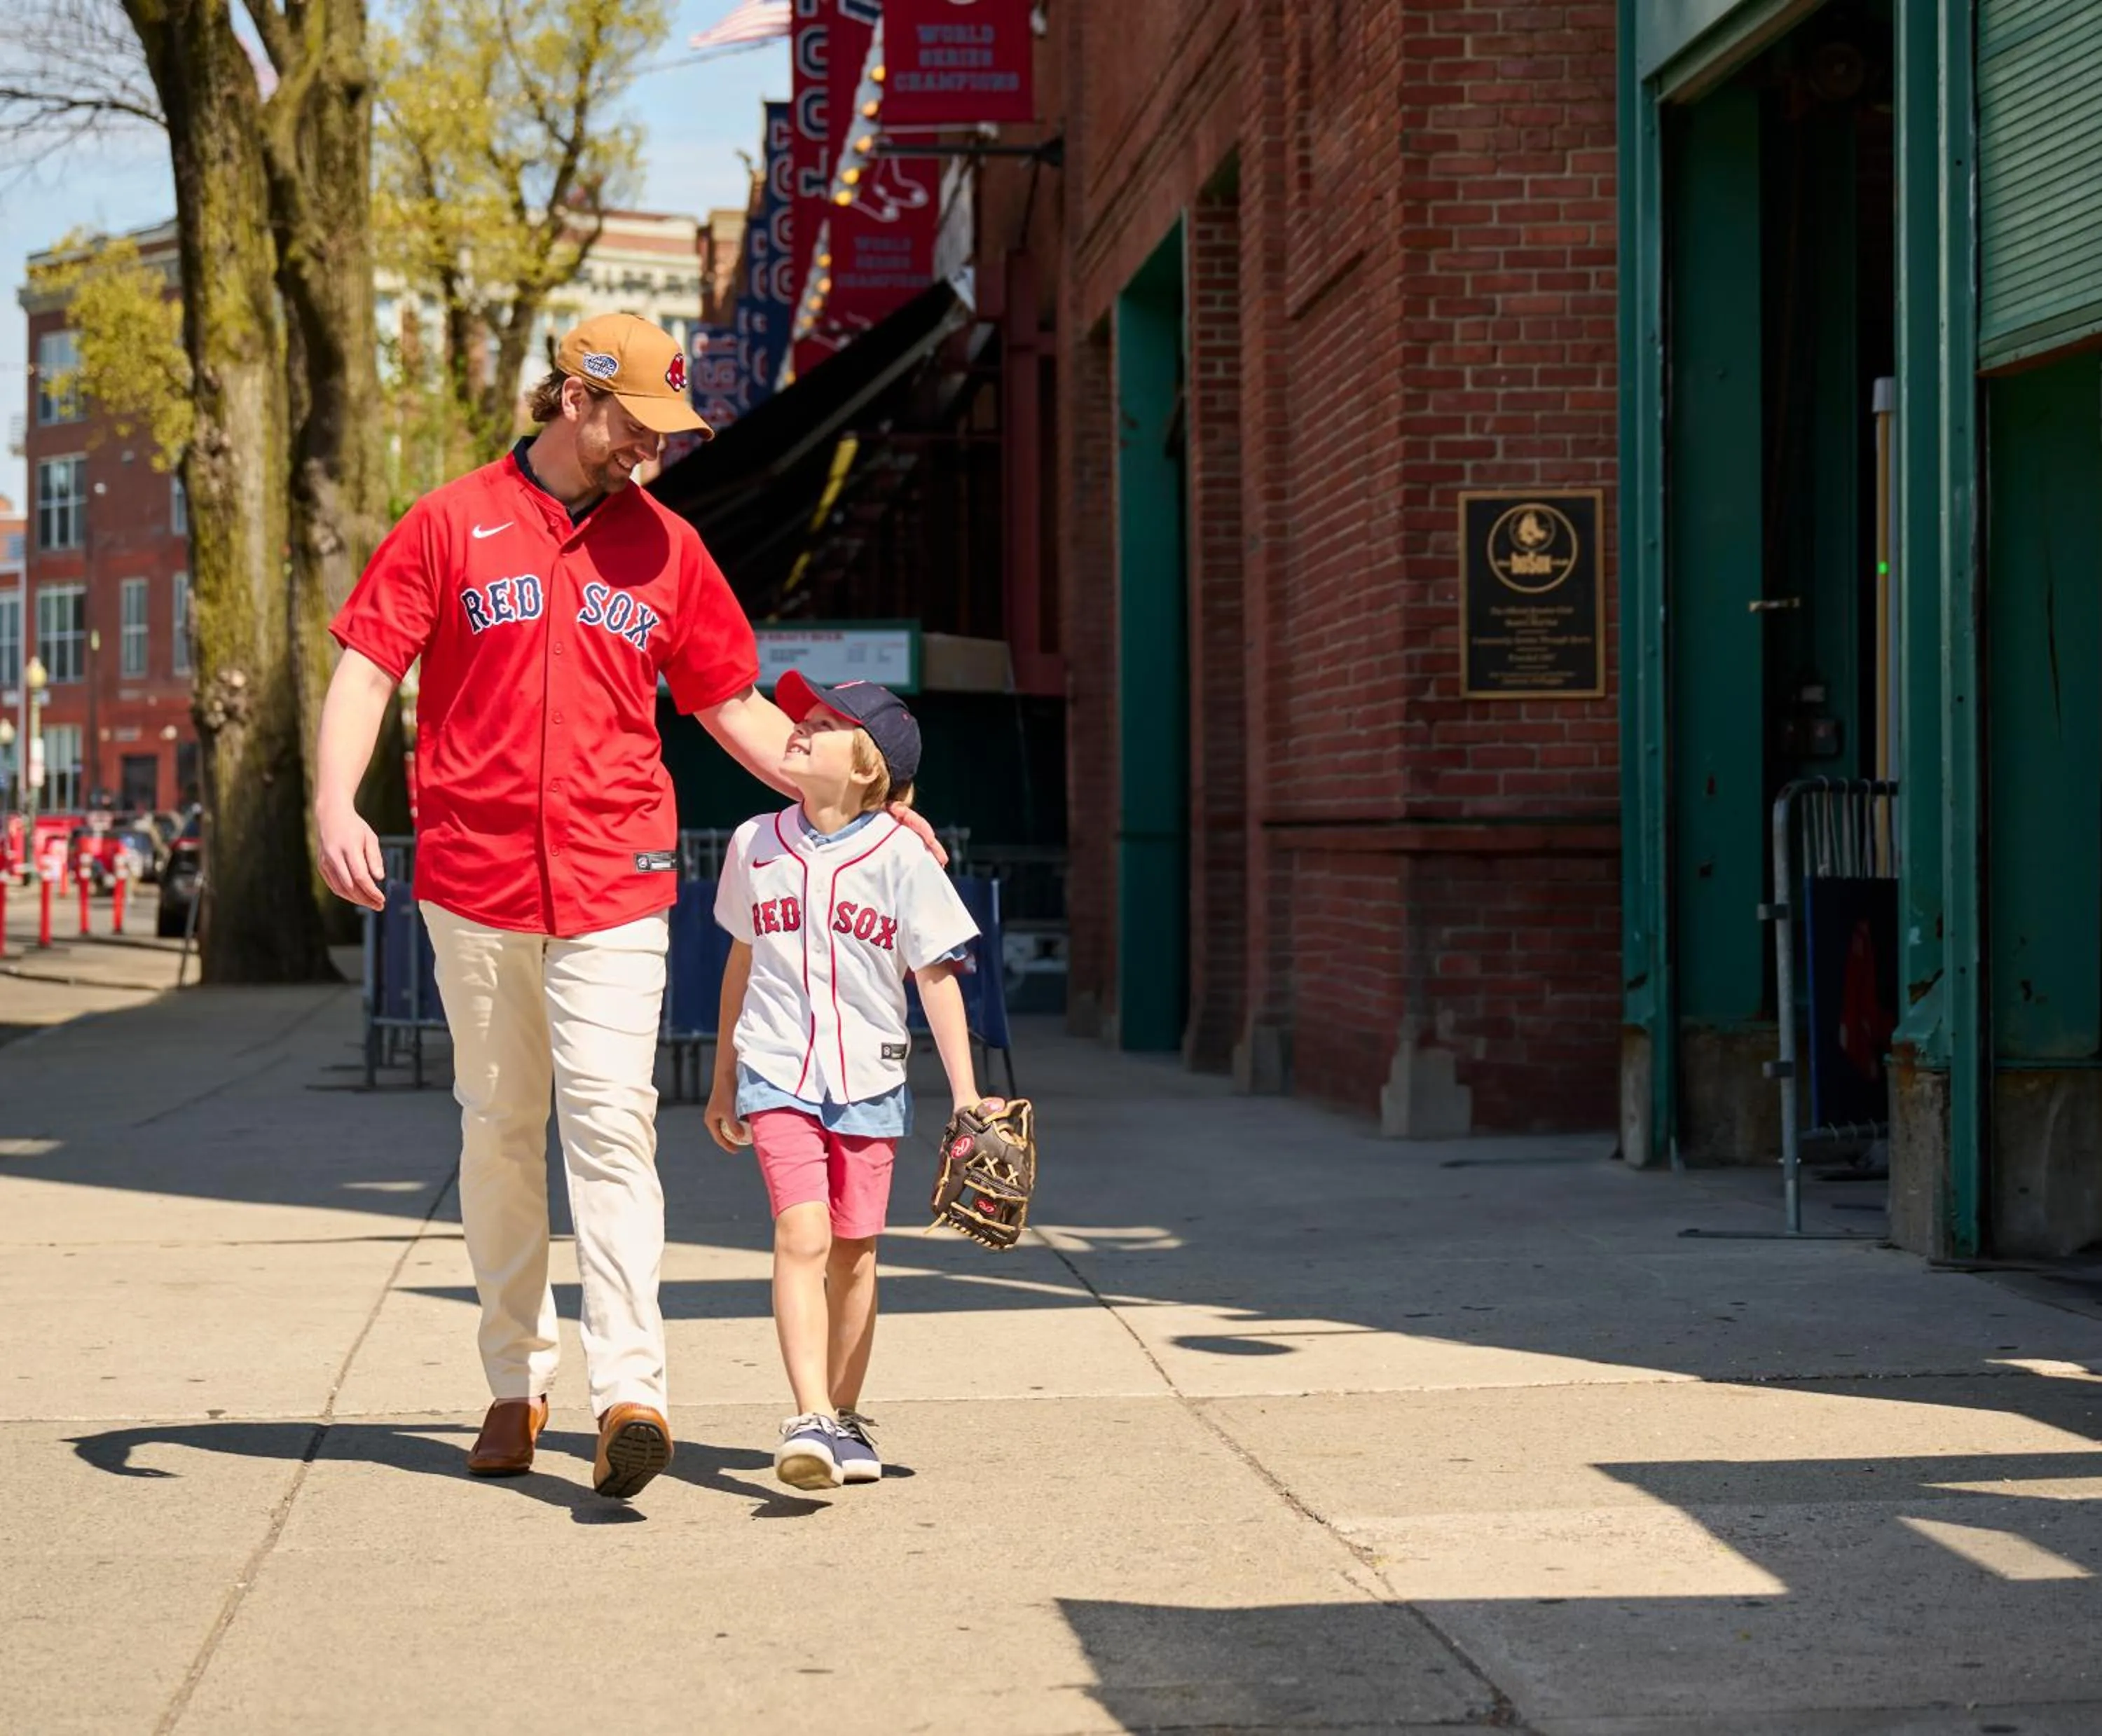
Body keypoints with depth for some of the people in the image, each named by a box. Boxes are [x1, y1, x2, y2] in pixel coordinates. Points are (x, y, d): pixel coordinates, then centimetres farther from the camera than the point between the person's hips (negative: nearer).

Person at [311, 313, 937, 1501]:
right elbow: (368, 668, 1)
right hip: (474, 879, 0)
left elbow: (732, 703, 18)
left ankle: (630, 1391, -18)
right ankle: (518, 1381, 19)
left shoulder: (664, 544, 12)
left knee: (611, 1128, -12)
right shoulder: (453, 524, 5)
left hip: (615, 886, 0)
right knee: (500, 1131, 7)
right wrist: (337, 800, -15)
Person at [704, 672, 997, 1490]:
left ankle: (844, 1420, 21)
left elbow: (936, 978, -3)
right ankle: (809, 1421, -23)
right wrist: (723, 1080, 23)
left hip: (869, 1082, 0)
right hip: (778, 1076, 1)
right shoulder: (756, 843, 4)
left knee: (853, 1255, 6)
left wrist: (965, 1097, -7)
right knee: (802, 1236, -15)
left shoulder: (900, 856, -5)